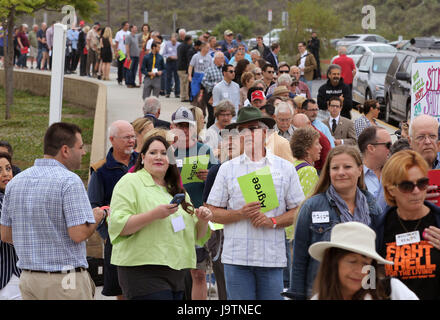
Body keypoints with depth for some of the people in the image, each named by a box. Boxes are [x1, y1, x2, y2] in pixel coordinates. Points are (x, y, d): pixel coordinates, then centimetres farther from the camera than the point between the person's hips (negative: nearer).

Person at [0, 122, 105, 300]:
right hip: (65, 281, -7)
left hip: (28, 278, 7)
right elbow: (79, 234, -19)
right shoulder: (69, 181, -14)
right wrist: (96, 217, 0)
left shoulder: (15, 181, 7)